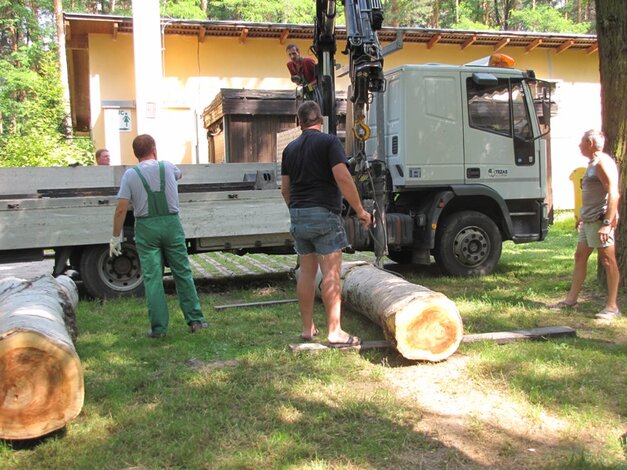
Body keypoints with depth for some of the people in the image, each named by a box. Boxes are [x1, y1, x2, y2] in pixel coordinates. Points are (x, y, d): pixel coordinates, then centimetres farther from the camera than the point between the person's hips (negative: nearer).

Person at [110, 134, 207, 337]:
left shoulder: (130, 174, -3)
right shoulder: (168, 167, 2)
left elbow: (121, 209, -8)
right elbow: (179, 174, 28)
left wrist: (116, 237, -1)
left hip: (146, 227, -1)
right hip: (171, 224, 1)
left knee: (152, 278, 2)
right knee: (183, 273, 9)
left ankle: (159, 327, 4)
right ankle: (195, 319, 12)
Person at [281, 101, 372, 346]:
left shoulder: (290, 148, 14)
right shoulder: (329, 142, -5)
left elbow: (285, 188, 16)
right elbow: (343, 178, -16)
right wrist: (360, 210, -9)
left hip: (297, 215, 6)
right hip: (323, 213, -6)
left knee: (306, 271, 12)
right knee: (331, 271, -4)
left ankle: (308, 328, 18)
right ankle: (335, 332, -4)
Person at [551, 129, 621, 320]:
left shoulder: (603, 163, -13)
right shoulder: (593, 164, 18)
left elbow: (613, 194, -21)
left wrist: (607, 223, -26)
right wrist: (582, 217, 25)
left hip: (601, 220, -10)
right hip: (589, 220, 10)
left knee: (608, 261, -5)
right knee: (580, 257, 12)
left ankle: (612, 306, 0)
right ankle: (571, 299, 18)